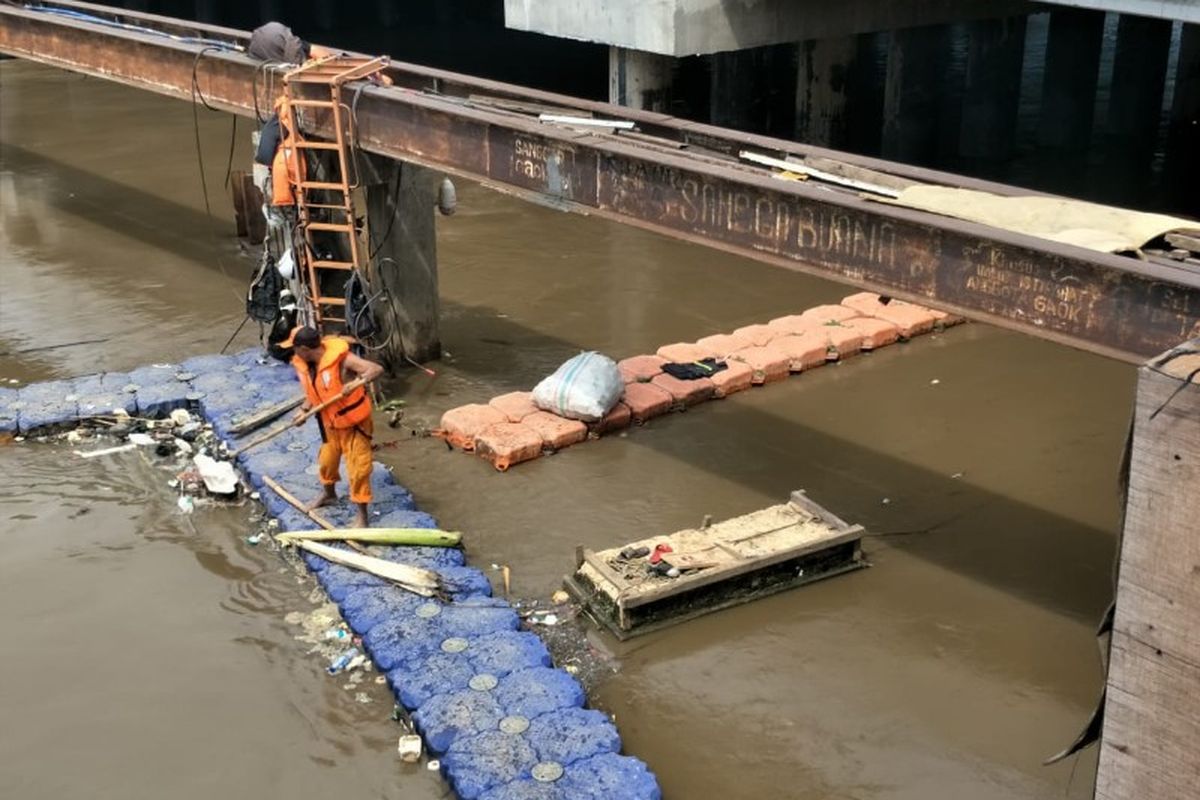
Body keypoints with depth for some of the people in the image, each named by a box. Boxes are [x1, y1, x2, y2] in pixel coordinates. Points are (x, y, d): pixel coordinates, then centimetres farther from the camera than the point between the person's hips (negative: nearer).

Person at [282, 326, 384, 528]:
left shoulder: (341, 359, -30)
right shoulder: (303, 365, -7)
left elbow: (377, 369, -36)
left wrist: (357, 382, -52)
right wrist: (304, 410, -6)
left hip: (353, 422, -7)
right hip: (330, 422, 7)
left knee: (357, 468, -2)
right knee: (326, 460, 25)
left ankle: (362, 517, 9)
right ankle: (328, 494, 53)